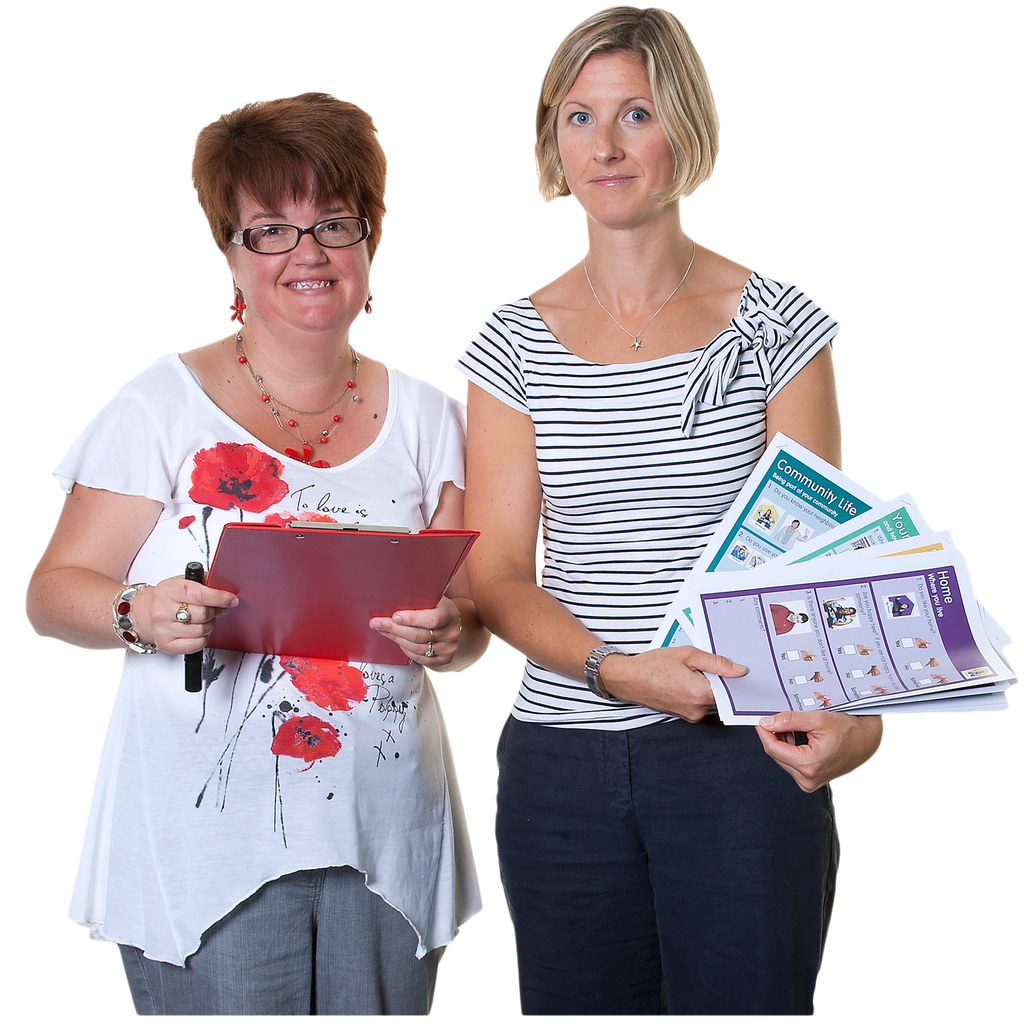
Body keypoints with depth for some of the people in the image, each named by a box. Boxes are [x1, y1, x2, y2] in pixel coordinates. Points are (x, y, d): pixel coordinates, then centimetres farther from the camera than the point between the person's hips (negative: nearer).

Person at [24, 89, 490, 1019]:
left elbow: (474, 623, 9)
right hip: (207, 839, -2)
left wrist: (452, 634, -14)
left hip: (385, 841, 3)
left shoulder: (429, 417, 9)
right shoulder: (163, 403, 0)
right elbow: (52, 593, -1)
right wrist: (139, 615, -21)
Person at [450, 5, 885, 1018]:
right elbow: (496, 574, 0)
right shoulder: (512, 342, 5)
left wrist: (844, 711, -23)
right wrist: (615, 670, -19)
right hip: (560, 762, 2)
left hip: (744, 753, -1)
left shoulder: (776, 323, 1)